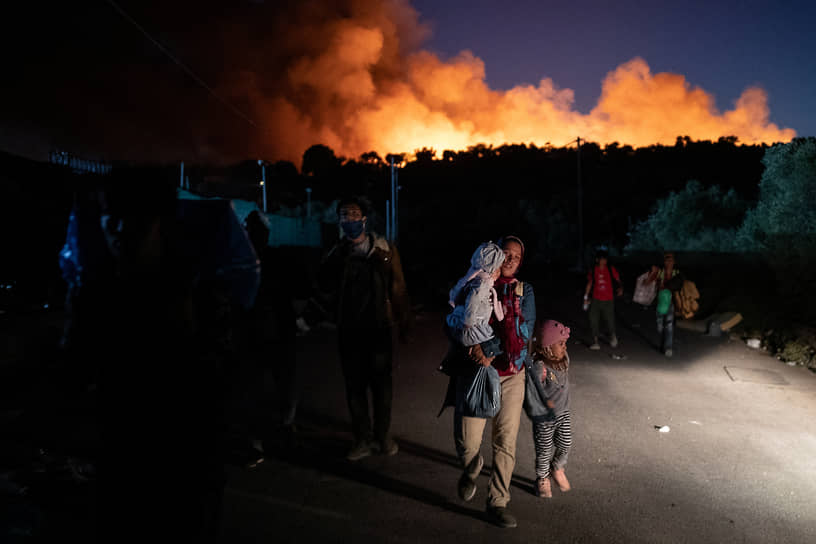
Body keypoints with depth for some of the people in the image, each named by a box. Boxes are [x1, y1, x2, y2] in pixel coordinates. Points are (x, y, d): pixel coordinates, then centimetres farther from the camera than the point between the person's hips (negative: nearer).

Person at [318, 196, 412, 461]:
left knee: (381, 385, 7)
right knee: (354, 387, 9)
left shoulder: (384, 249, -1)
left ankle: (383, 436, 26)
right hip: (348, 330, 2)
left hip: (378, 328, -2)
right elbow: (325, 286, -8)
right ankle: (363, 439, 25)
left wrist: (403, 321, -2)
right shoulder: (336, 253, 5)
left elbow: (398, 287, 0)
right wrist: (338, 255, -14)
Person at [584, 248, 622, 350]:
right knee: (593, 320, -5)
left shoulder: (611, 270, -1)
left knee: (610, 320, 0)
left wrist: (620, 288, -20)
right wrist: (586, 297, 10)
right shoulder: (593, 270, 3)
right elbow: (589, 283, 11)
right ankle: (595, 342, 4)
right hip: (596, 300, 1)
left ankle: (612, 336, 31)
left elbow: (618, 281, 2)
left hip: (608, 300, -1)